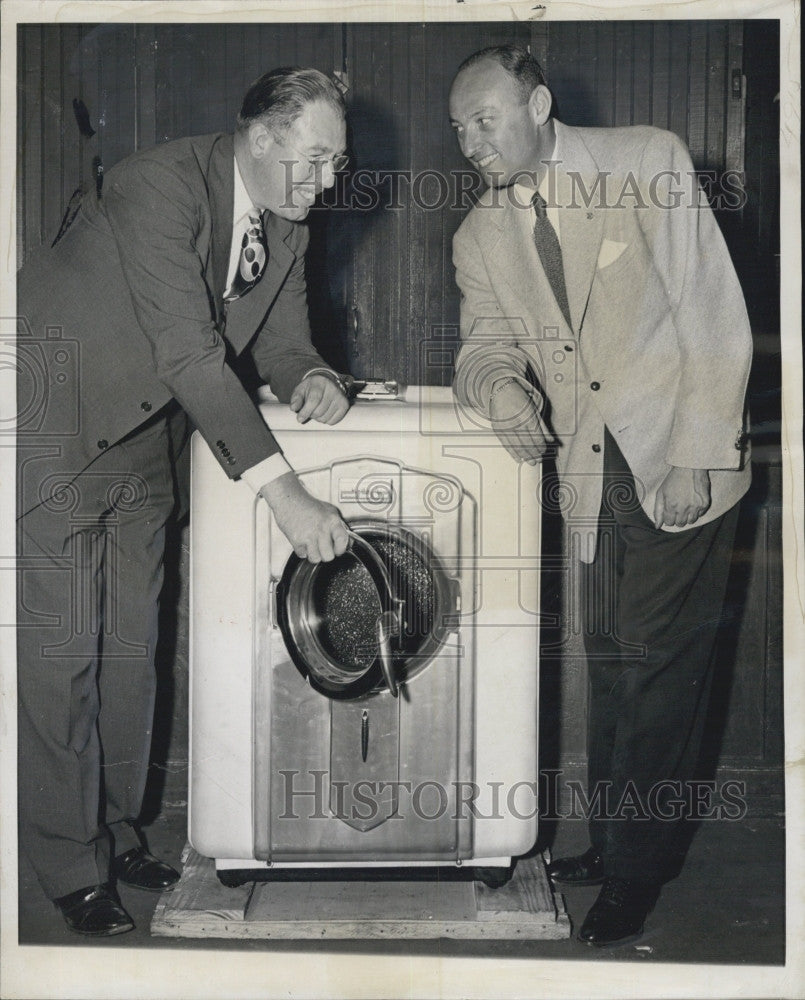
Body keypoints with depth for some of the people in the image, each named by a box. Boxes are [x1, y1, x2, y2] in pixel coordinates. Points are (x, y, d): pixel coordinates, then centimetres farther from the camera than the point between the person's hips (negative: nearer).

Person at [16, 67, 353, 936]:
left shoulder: (284, 225, -1)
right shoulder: (161, 187, -27)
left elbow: (279, 339, 6)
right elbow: (191, 354, -34)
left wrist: (309, 378, -20)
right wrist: (281, 490, -38)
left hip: (145, 435, 8)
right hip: (56, 421, -8)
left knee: (131, 643, 13)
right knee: (59, 651, -3)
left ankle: (117, 830, 27)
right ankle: (71, 865, 10)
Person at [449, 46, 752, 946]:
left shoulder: (649, 161, -7)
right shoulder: (479, 239, 7)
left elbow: (717, 312, -9)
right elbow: (485, 346, 6)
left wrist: (697, 456, -13)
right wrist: (503, 391, -20)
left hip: (680, 463, -4)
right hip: (589, 471, 4)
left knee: (658, 667, -2)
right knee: (609, 664, 12)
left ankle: (637, 871, 11)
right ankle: (610, 840, 27)